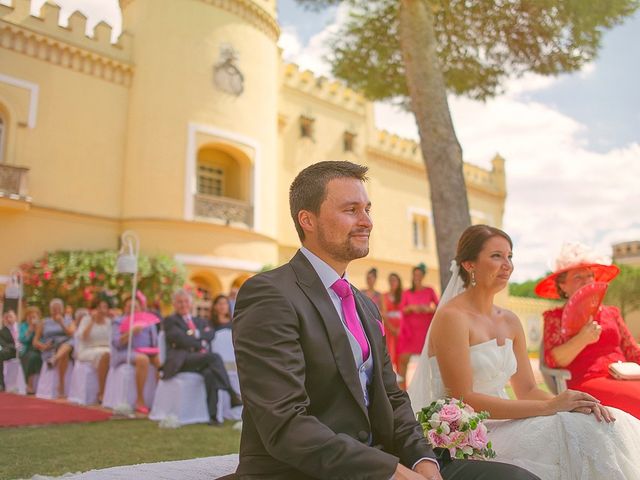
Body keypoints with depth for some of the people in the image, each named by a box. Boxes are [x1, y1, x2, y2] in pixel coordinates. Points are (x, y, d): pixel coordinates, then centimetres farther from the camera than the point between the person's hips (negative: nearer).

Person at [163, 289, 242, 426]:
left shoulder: (200, 321, 30)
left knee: (210, 373, -33)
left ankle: (212, 415, -36)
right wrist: (200, 345, -5)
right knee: (214, 357, -32)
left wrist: (196, 335, -8)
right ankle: (232, 395, -34)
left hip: (202, 359, 4)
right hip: (181, 360, -4)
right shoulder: (170, 321, 16)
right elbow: (179, 338, -3)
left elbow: (210, 333, 9)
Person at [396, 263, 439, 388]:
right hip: (409, 328, 1)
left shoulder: (430, 291, 9)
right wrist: (411, 308, -14)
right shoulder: (407, 293, 11)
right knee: (403, 358, -8)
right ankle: (401, 385, -2)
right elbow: (403, 310, 4)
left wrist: (428, 309, -12)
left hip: (425, 329, 0)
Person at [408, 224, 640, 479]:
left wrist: (570, 403, -13)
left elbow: (527, 390, 8)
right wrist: (548, 406, -20)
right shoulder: (452, 317, -15)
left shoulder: (510, 321, 9)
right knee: (570, 431, -23)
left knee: (595, 423, -9)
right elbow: (463, 399, -19)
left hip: (497, 422, 7)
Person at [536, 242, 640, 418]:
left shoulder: (612, 313, 26)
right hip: (586, 384, -5)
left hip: (624, 380, 5)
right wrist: (582, 339, -20)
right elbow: (553, 360, -4)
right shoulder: (555, 317, 10)